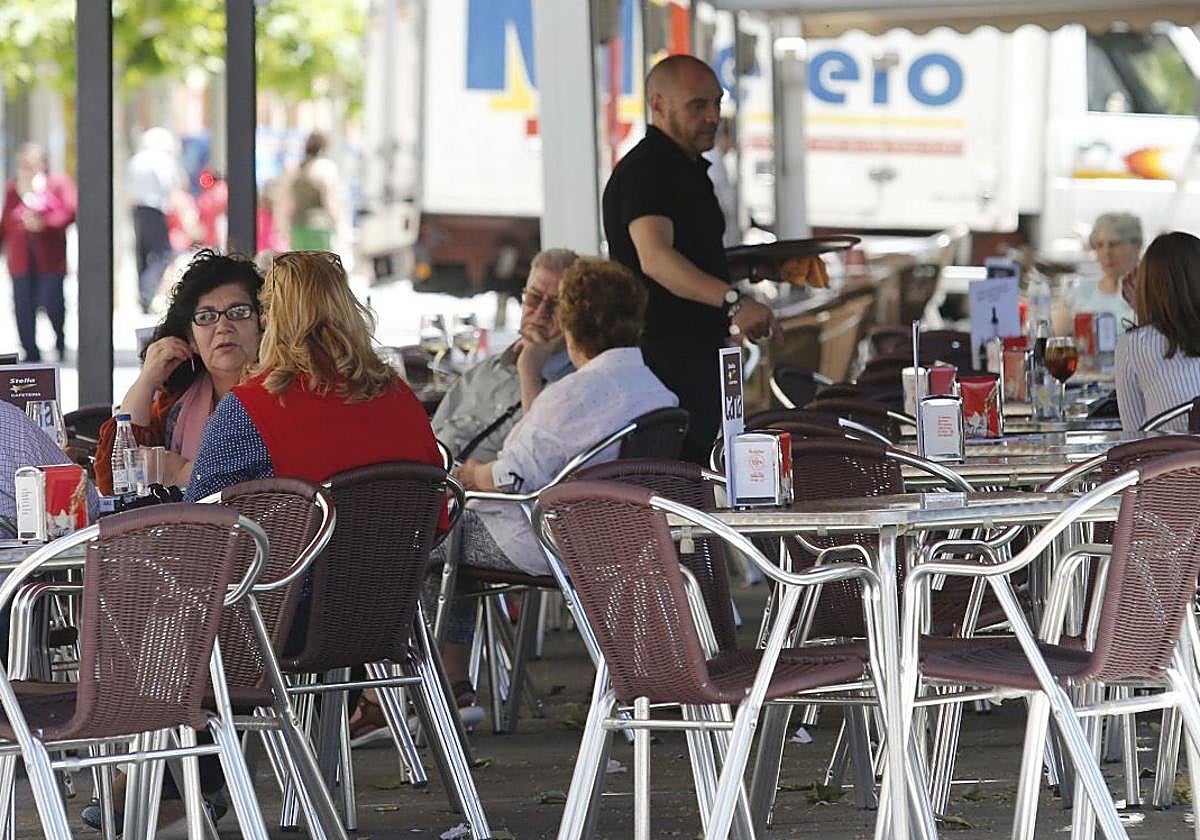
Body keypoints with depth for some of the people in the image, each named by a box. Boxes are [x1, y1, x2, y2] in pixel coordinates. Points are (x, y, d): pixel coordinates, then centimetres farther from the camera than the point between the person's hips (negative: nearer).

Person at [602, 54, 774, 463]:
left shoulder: (689, 168, 19)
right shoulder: (642, 170, -14)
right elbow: (655, 258, -30)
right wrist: (733, 301, -41)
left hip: (700, 351, 10)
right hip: (665, 356, -10)